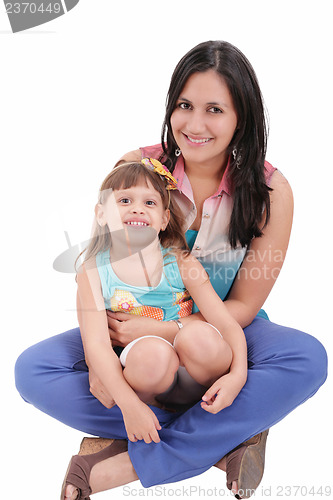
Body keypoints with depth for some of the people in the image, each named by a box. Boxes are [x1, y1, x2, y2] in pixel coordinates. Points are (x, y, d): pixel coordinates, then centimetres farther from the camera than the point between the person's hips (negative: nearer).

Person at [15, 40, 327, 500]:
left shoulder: (271, 191, -14)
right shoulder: (135, 170, -12)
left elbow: (243, 305, -11)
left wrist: (163, 331, -25)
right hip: (134, 329, 2)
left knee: (308, 359, -31)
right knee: (32, 370, -20)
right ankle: (223, 438, -22)